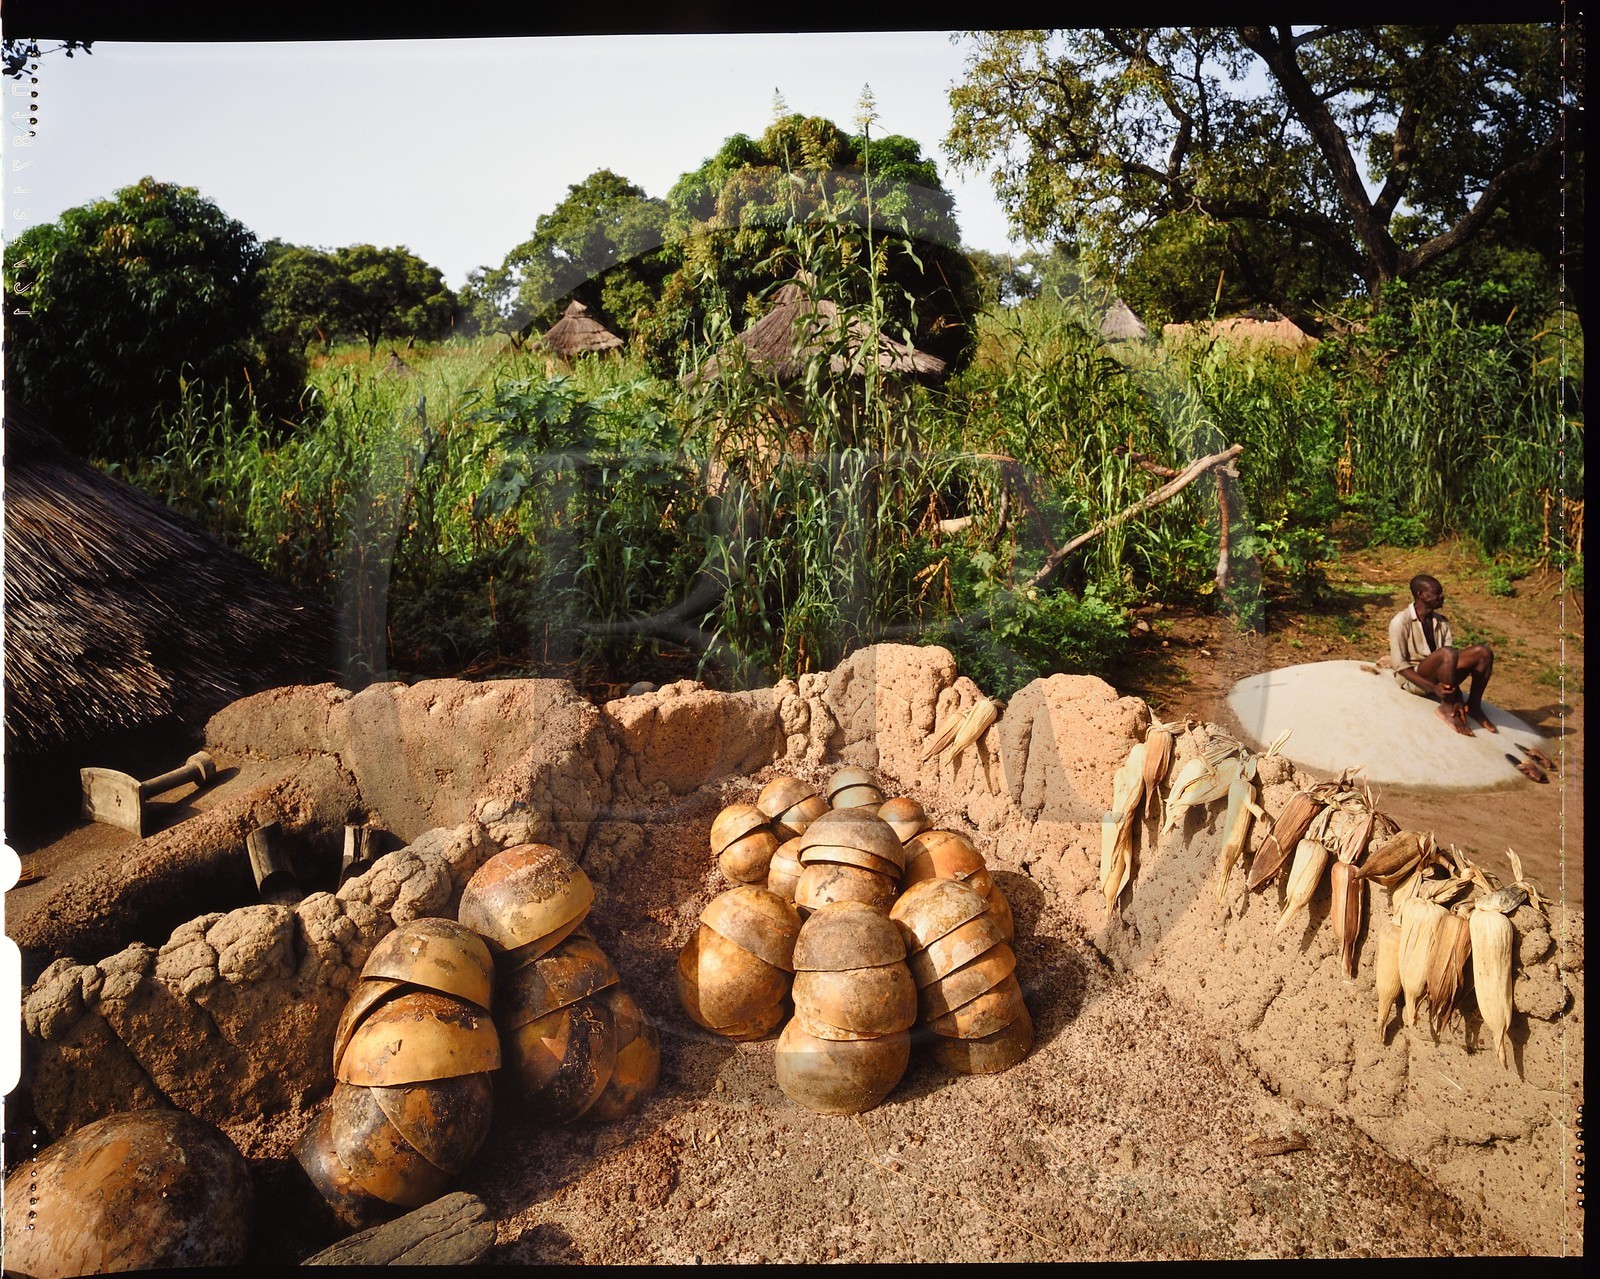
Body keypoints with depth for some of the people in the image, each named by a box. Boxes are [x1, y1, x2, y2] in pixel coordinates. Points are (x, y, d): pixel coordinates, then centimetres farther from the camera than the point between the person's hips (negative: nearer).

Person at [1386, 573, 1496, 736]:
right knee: (1447, 653, -35)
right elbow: (1400, 665, -16)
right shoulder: (1401, 622, -13)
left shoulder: (1441, 622, 5)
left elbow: (1451, 661, -1)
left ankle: (1473, 706, -4)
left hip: (1440, 677, 6)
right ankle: (1446, 707, -19)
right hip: (1414, 679, -6)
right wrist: (1432, 688, -27)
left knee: (1483, 652, -15)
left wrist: (1458, 698, -15)